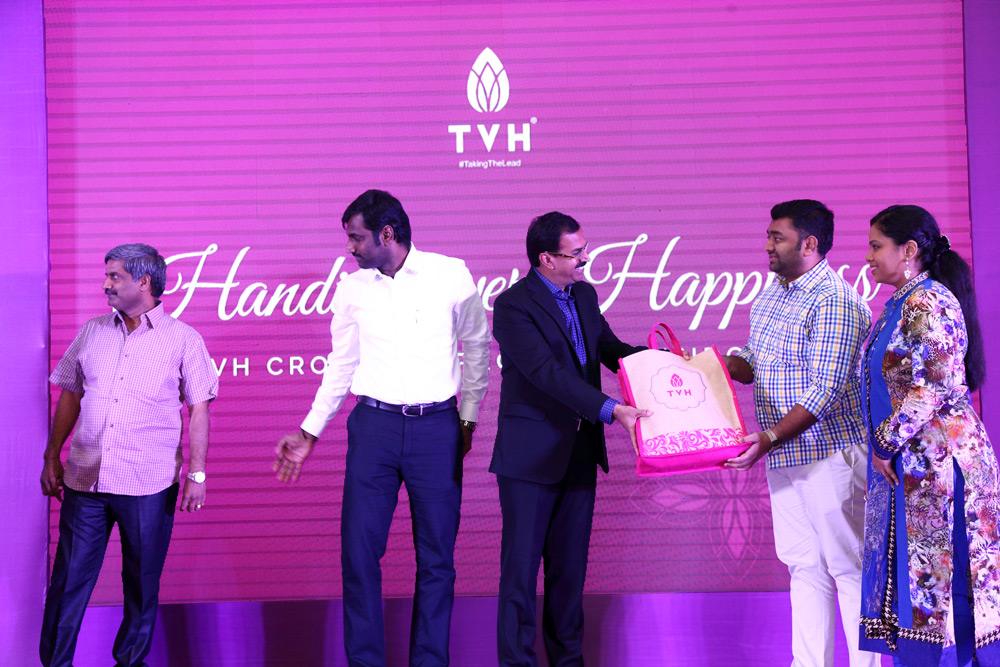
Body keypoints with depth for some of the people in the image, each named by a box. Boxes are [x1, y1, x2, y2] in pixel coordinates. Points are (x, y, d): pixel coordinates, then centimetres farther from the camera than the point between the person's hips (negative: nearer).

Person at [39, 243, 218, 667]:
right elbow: (70, 397, 16)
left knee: (142, 583, 7)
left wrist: (197, 474, -7)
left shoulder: (182, 340, 0)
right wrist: (52, 458, 14)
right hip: (85, 480, 3)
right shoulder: (93, 332, 11)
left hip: (149, 487, -3)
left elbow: (199, 409, -1)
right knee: (69, 578, 3)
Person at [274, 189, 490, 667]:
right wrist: (310, 433, 12)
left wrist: (468, 417, 8)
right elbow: (342, 365, 13)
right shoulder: (352, 288, 4)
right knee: (359, 550, -1)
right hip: (374, 425, 2)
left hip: (437, 427, -2)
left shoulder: (451, 275, -3)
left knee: (436, 556, 5)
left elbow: (477, 347, 7)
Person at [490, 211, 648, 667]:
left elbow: (609, 349, 16)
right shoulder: (513, 305, -15)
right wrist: (610, 410, -30)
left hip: (579, 453, 7)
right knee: (521, 565, 0)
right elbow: (548, 373, -23)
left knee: (570, 565, 12)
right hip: (531, 455, -7)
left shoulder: (584, 295, 9)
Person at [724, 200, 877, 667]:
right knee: (804, 565, 12)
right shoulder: (771, 296, 12)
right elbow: (752, 362, 18)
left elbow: (825, 391, -21)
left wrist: (768, 440, -24)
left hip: (829, 455, -9)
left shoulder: (834, 301, -17)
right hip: (784, 457, 9)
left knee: (847, 566, -1)